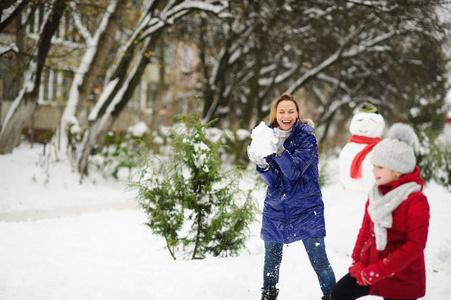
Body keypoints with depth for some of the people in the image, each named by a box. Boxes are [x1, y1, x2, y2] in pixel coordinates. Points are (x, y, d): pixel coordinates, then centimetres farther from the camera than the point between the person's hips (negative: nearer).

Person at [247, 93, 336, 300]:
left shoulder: (306, 137, -9)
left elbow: (295, 171, -22)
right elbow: (271, 180, -7)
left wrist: (280, 152, -38)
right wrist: (261, 165, -27)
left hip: (306, 209, -3)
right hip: (275, 209, 4)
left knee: (318, 258, -9)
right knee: (271, 260, 13)